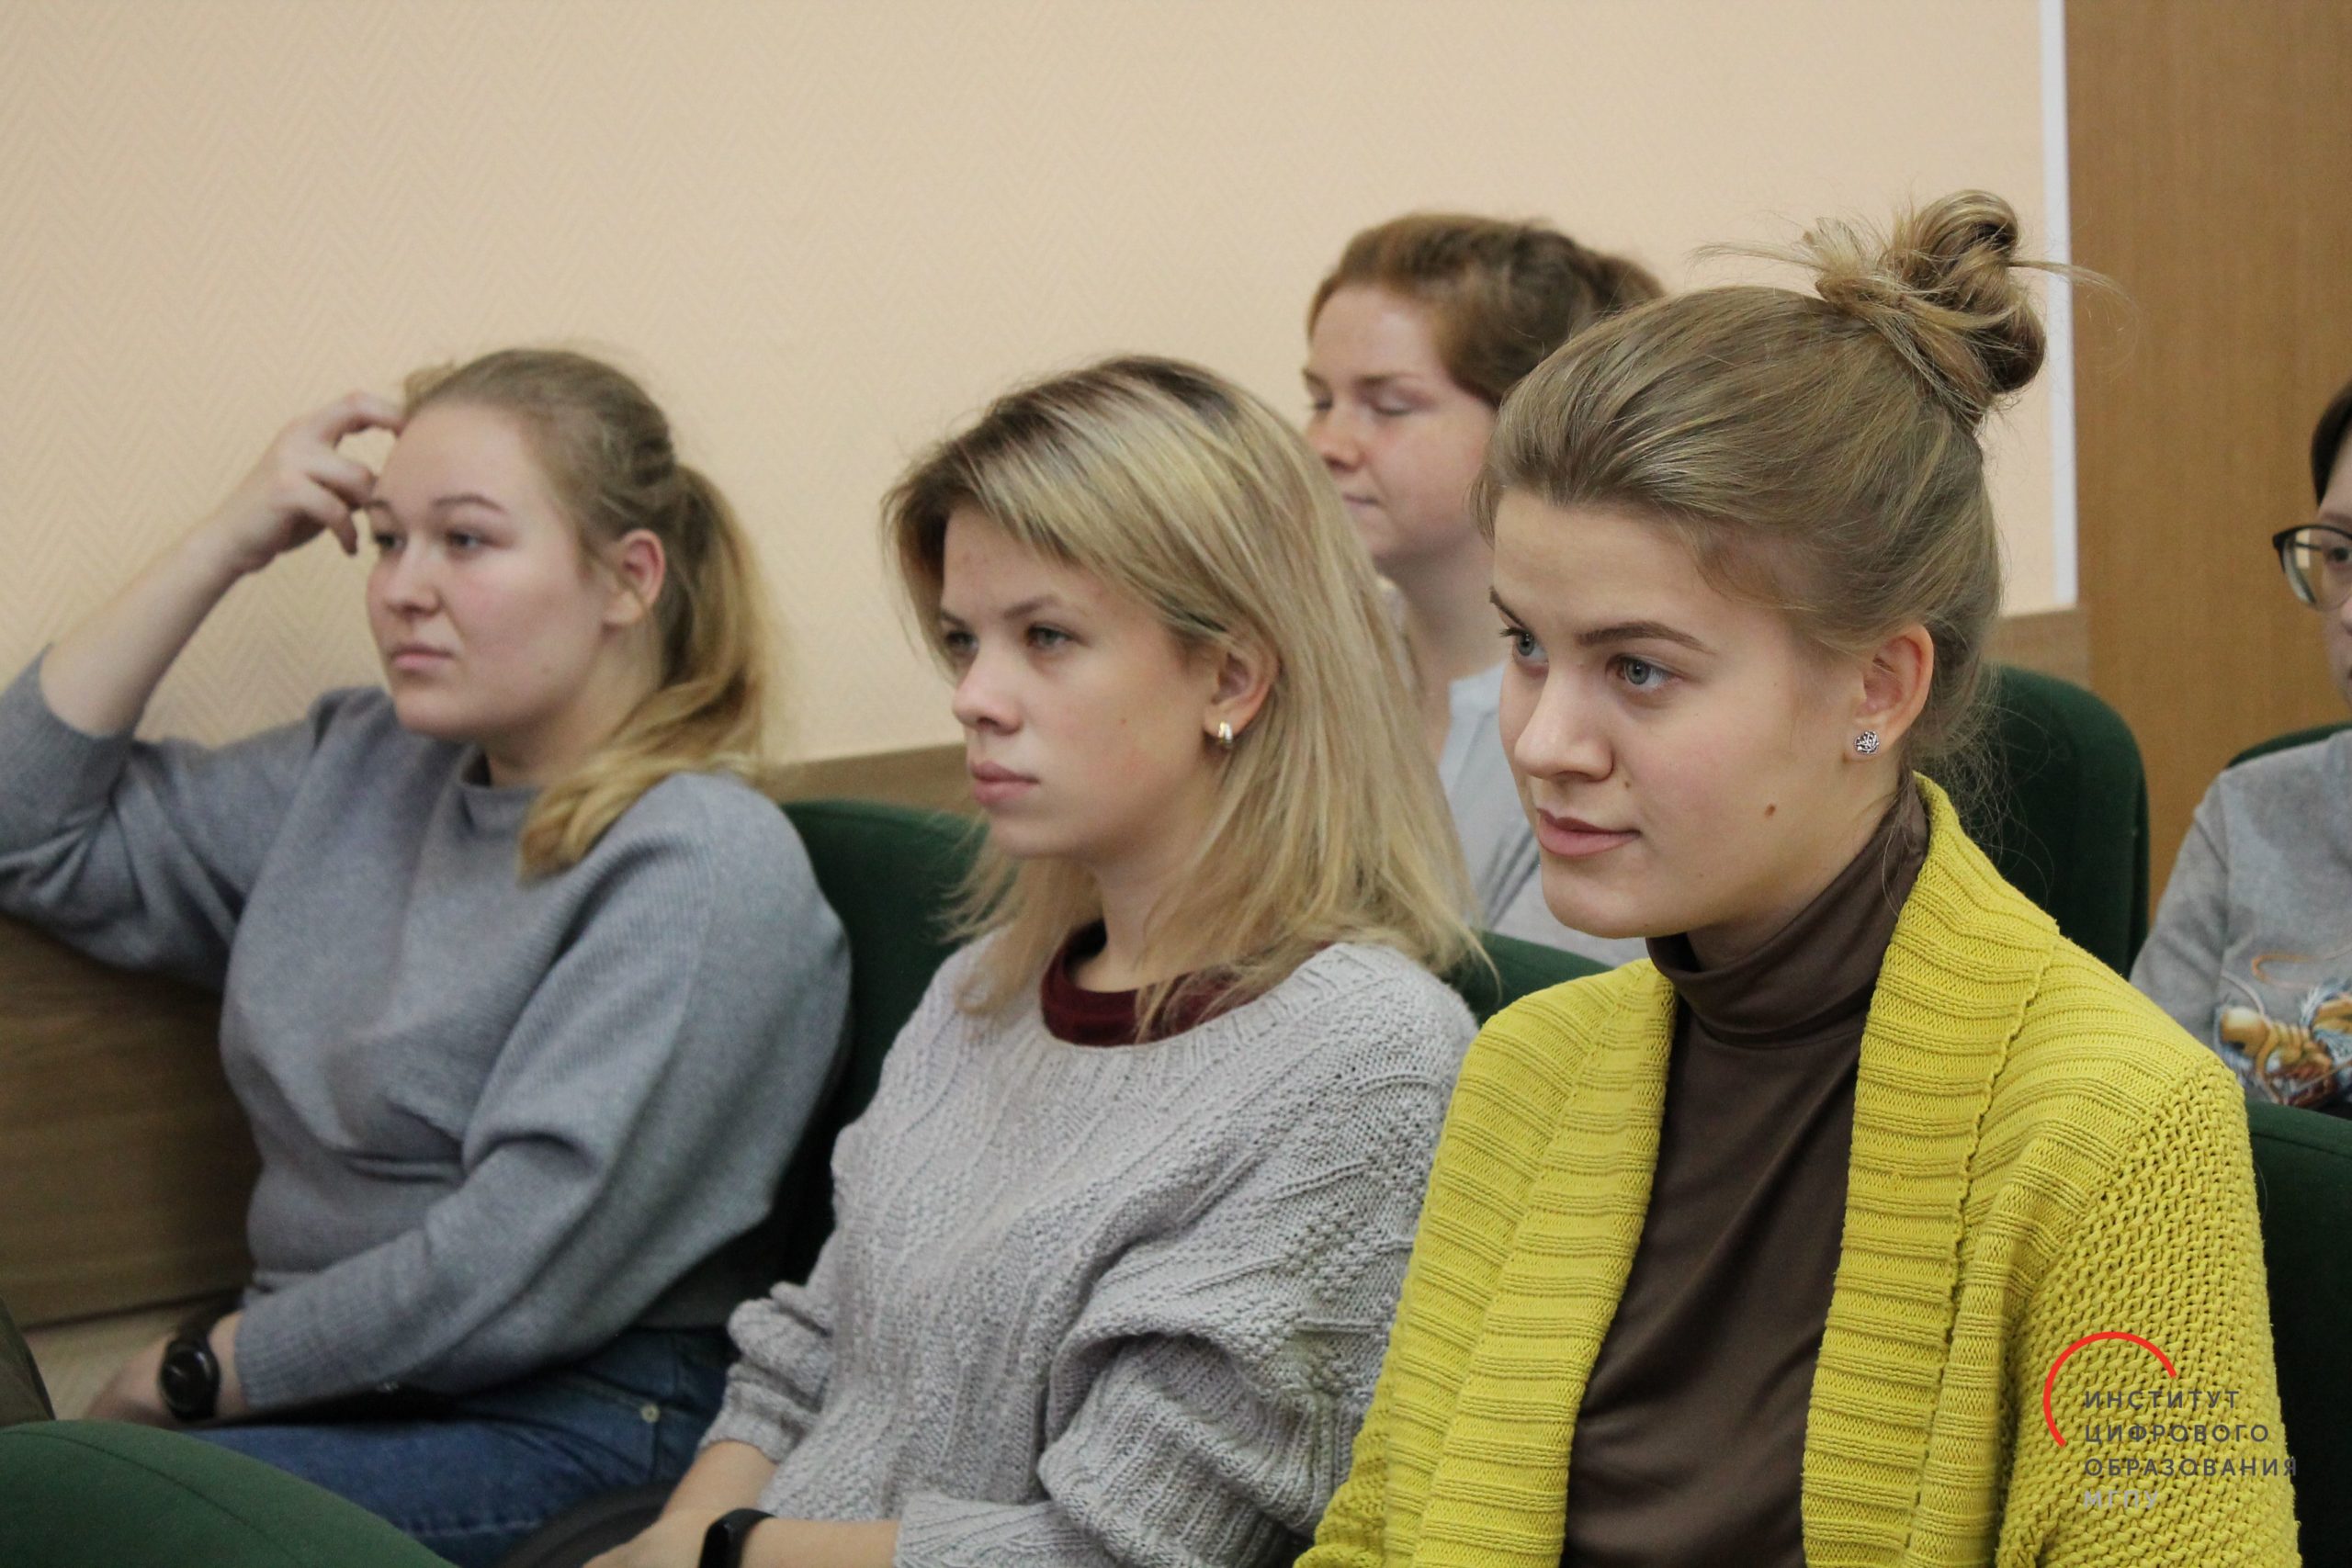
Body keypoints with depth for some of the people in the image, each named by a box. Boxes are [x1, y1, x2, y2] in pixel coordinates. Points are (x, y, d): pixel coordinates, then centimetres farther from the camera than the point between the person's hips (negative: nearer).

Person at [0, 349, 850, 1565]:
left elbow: (518, 1268, -15)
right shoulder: (356, 771, 15)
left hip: (561, 1424, -7)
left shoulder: (705, 863, -9)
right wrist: (223, 545, 9)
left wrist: (189, 1375, -6)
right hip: (320, 1393, 7)